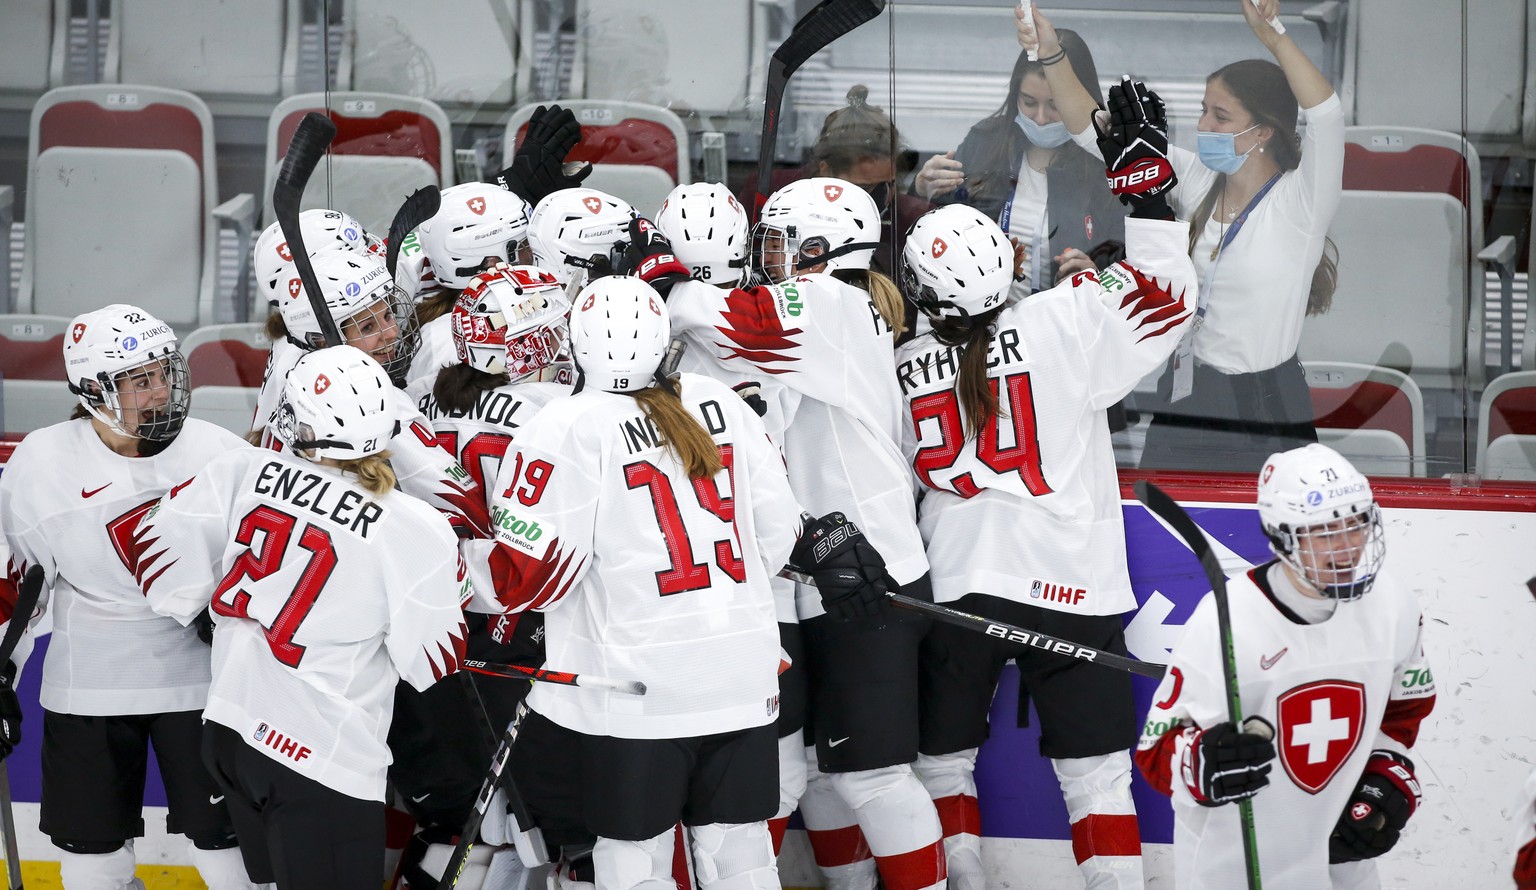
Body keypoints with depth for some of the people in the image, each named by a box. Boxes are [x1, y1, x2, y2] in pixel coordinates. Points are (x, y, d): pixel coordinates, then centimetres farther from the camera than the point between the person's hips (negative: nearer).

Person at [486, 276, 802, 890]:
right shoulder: (722, 406, 5)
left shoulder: (569, 428, -11)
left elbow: (537, 564, -11)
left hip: (634, 689, -5)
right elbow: (778, 528, 10)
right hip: (743, 677, 5)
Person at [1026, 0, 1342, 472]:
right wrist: (1052, 56, -5)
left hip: (1262, 410, -5)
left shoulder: (1298, 202, -12)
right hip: (1183, 398, 6)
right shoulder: (1196, 182, 5)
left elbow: (1327, 114, -30)